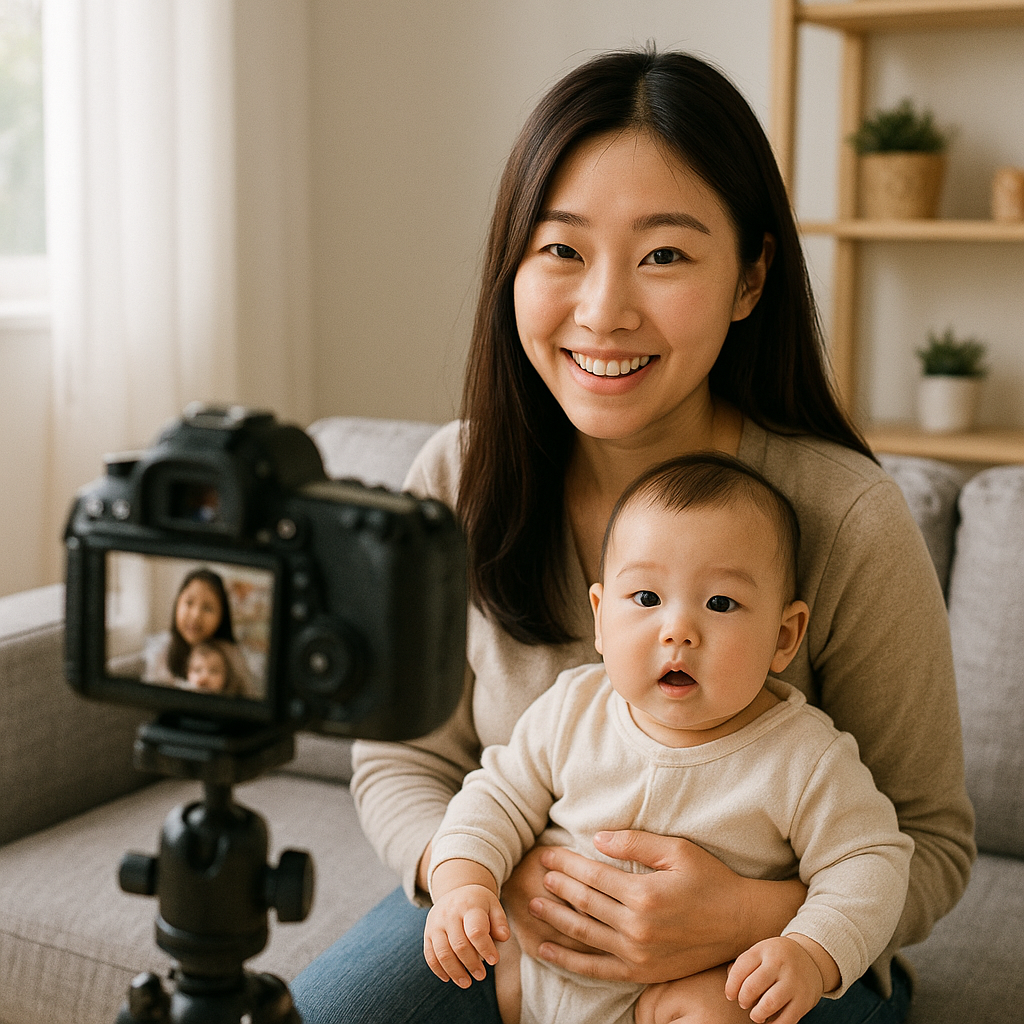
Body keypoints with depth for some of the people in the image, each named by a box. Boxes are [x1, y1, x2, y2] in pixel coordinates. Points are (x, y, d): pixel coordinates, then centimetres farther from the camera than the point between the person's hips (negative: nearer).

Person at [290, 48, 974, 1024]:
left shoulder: (848, 522, -19)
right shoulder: (454, 480, -10)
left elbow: (928, 839, -9)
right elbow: (401, 760, 0)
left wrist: (754, 917, -27)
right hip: (503, 918, 2)